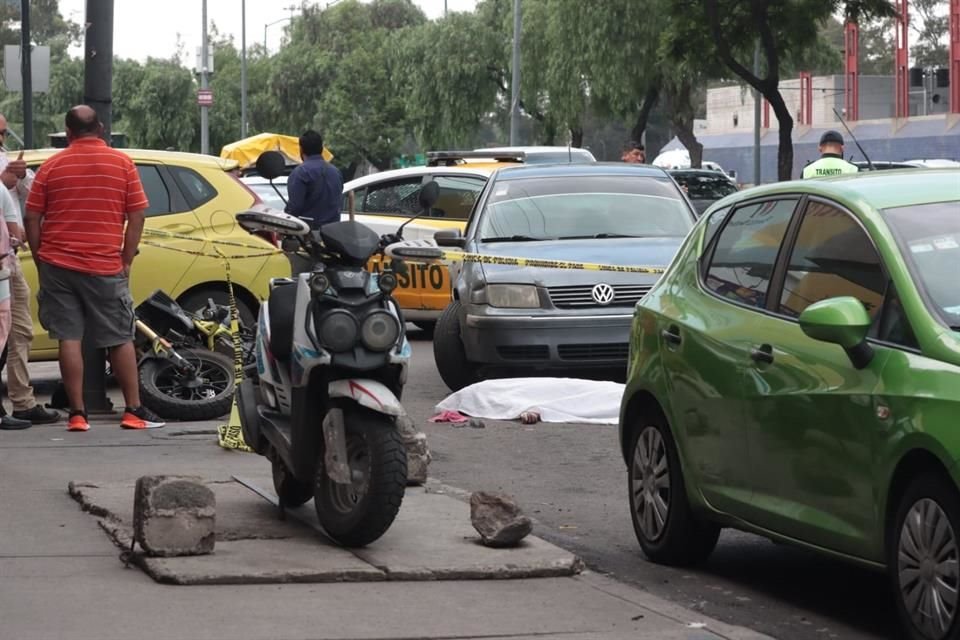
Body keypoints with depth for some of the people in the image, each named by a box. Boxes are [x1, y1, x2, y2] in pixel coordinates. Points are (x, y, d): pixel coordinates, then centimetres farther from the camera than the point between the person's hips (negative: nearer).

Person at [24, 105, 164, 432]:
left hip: (58, 266, 1)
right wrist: (126, 260, 4)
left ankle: (77, 414, 0)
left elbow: (32, 219, 2)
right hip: (105, 267, -1)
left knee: (69, 338, 3)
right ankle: (133, 411, 8)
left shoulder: (52, 166, 2)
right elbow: (137, 216, -2)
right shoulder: (122, 164, 1)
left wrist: (41, 260, 11)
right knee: (121, 340, 8)